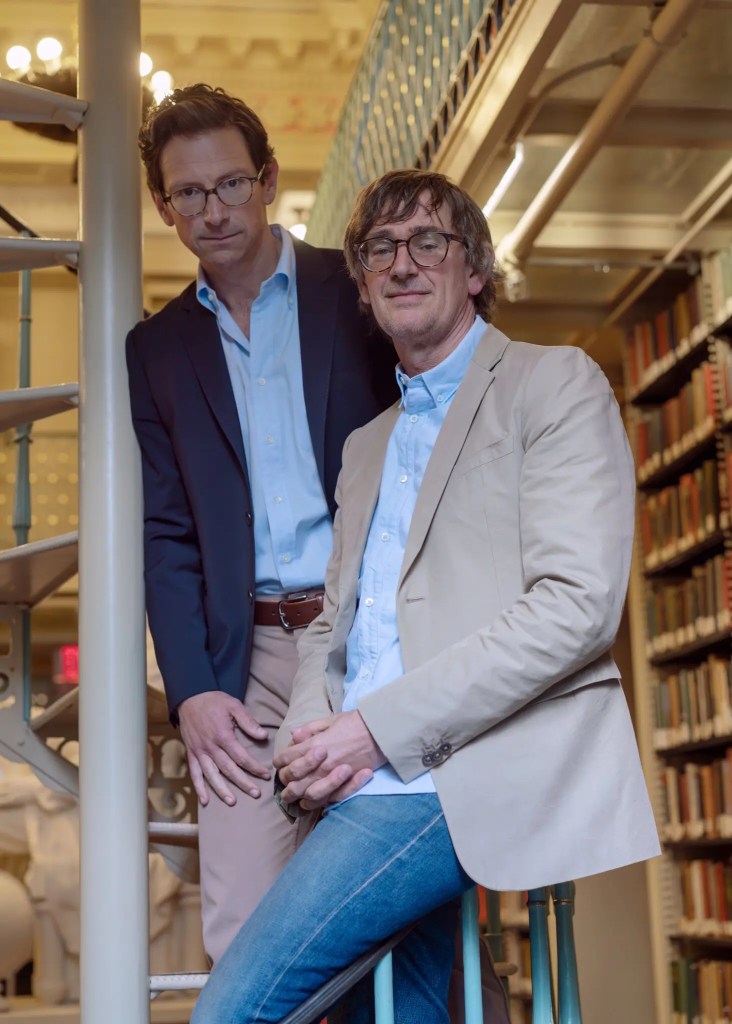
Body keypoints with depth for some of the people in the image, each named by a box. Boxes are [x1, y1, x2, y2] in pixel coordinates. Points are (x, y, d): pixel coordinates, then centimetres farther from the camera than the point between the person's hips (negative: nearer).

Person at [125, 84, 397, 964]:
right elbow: (167, 535, 10)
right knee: (243, 938, -3)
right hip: (249, 660, 2)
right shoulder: (158, 347, 13)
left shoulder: (360, 291, 5)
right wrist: (191, 692, -2)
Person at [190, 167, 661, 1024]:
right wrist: (308, 739, 0)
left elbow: (578, 605, -11)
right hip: (370, 786, 7)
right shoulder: (367, 444, 25)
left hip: (475, 779, -7)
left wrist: (379, 726, -14)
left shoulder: (556, 384, 2)